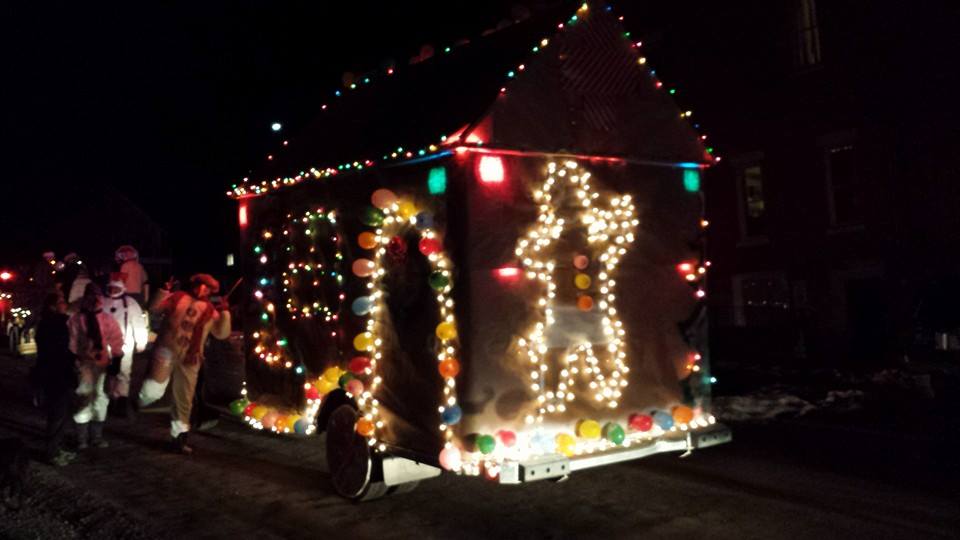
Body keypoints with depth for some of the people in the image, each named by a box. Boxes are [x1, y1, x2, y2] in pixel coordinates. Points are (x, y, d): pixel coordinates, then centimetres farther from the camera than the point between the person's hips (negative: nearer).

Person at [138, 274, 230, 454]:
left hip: (189, 359, 3)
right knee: (154, 390, -19)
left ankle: (179, 437, 19)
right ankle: (137, 404, 16)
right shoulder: (178, 298, 6)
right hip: (167, 350, -3)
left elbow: (222, 333, 2)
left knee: (184, 400, 8)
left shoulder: (210, 311, 9)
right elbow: (155, 309, 7)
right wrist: (164, 291, -6)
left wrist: (225, 312, -9)